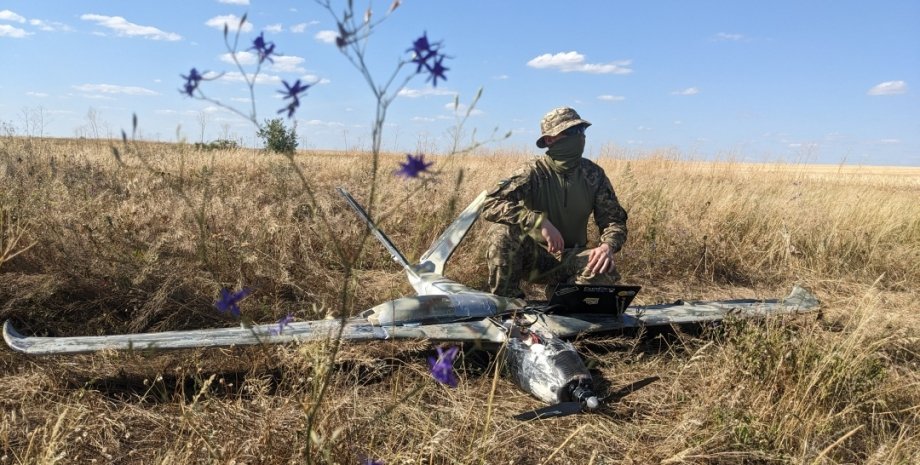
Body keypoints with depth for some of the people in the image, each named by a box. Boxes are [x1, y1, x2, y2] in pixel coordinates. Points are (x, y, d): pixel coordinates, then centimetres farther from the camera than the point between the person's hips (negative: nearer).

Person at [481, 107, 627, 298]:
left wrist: (607, 246, -26)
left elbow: (614, 219, -2)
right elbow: (490, 204, -27)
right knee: (502, 231, -32)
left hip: (570, 258, 2)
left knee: (605, 271, -29)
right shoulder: (533, 172, -15)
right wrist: (540, 222, -38)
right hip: (533, 254, -2)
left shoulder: (593, 174, -4)